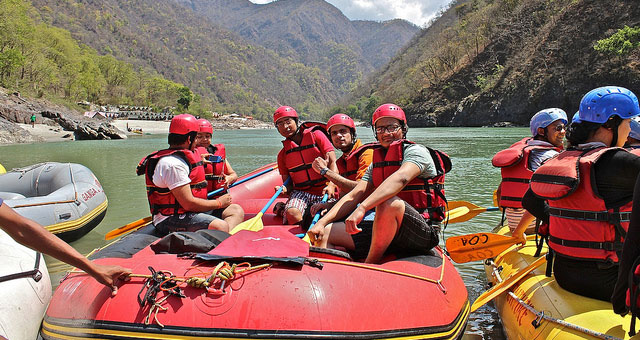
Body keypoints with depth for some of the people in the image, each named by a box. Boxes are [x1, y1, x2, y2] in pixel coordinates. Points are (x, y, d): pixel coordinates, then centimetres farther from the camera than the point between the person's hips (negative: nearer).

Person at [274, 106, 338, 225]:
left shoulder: (316, 135, 4)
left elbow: (332, 162, -4)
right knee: (292, 213, -29)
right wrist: (285, 189, -9)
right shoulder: (283, 154, 16)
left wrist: (331, 185, -21)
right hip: (300, 192, 2)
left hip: (323, 191, -2)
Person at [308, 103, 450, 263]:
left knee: (390, 202, -37)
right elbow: (353, 196, 9)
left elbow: (400, 178, -27)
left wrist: (362, 208, -39)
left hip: (423, 232, -6)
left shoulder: (416, 151, -5)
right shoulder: (376, 164, 17)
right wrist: (322, 222, -5)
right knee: (326, 233, -3)